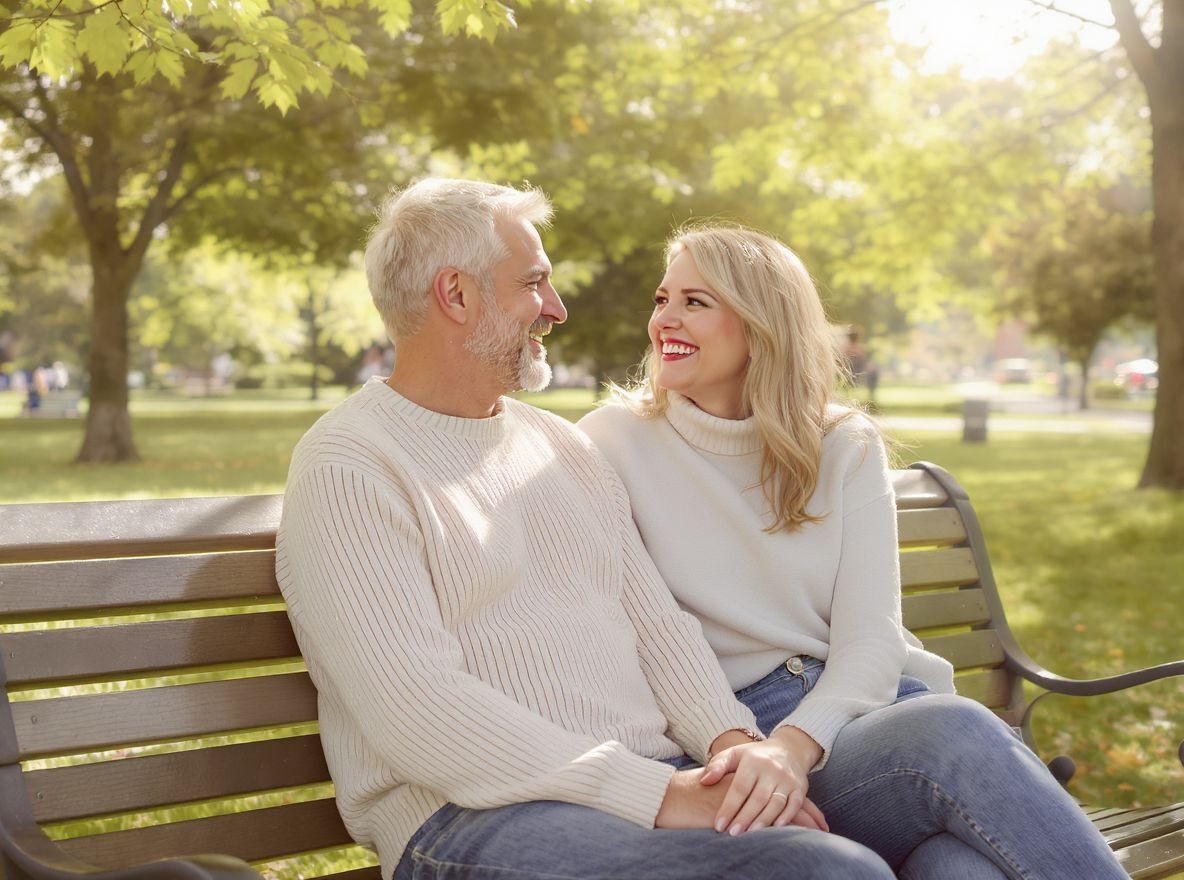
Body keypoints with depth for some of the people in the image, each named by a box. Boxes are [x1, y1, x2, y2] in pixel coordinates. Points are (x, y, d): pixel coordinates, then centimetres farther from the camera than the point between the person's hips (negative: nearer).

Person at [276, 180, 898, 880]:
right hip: (476, 816, -7)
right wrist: (653, 794, -20)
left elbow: (658, 623, 17)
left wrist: (735, 740, -6)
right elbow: (419, 711, -16)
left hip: (661, 779, 7)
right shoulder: (347, 469, -4)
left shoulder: (567, 448, 21)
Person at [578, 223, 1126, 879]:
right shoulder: (619, 441, 4)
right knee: (955, 734, -32)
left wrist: (794, 744, -23)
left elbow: (870, 637, -2)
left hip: (865, 699, 2)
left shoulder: (845, 447, 8)